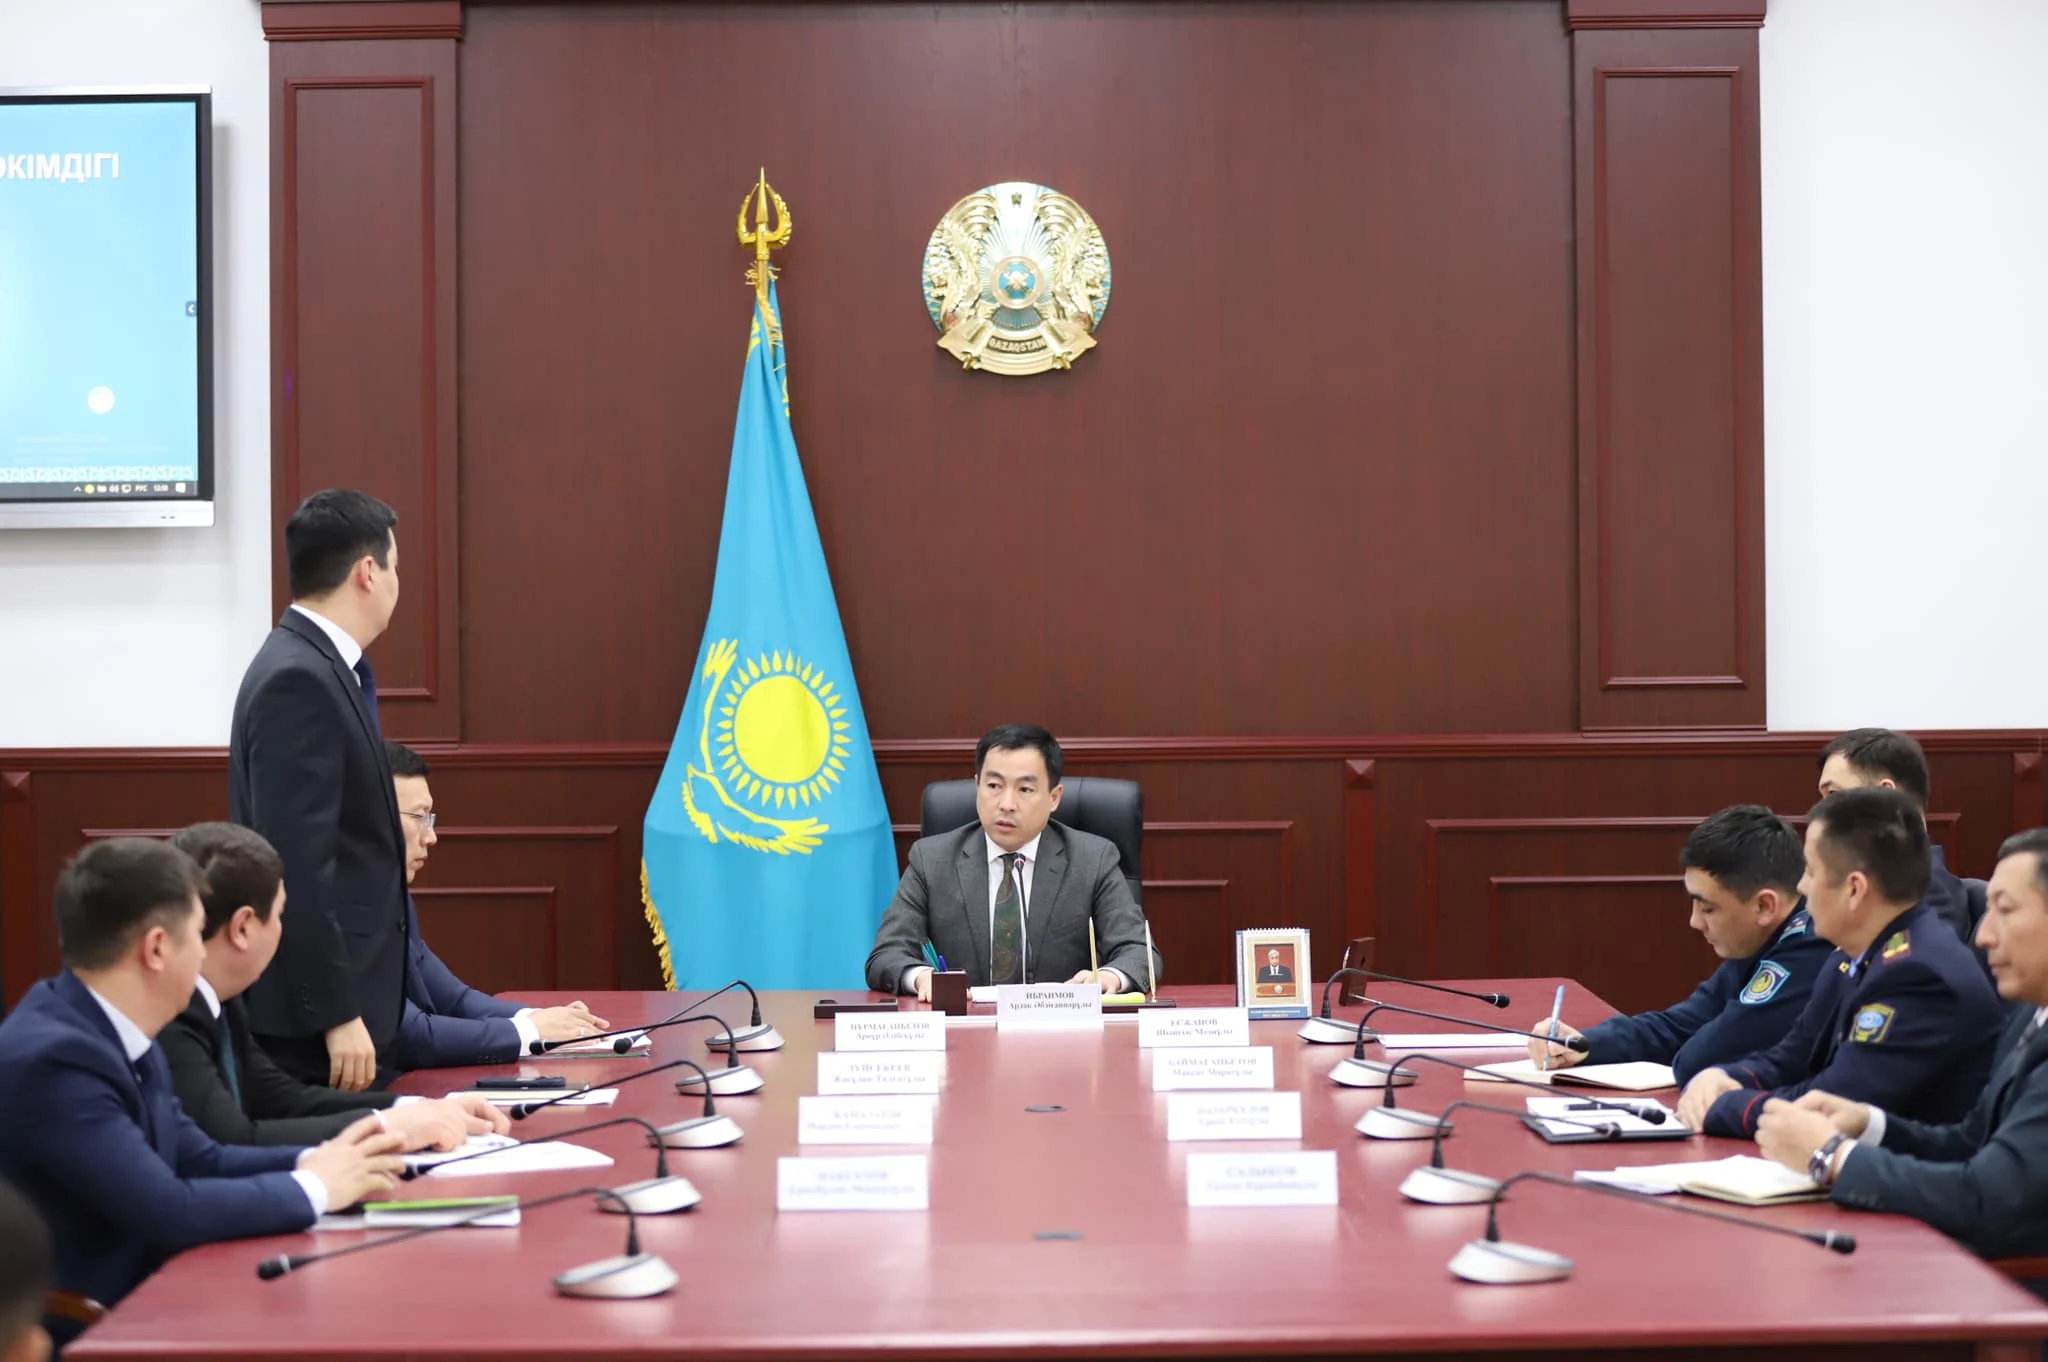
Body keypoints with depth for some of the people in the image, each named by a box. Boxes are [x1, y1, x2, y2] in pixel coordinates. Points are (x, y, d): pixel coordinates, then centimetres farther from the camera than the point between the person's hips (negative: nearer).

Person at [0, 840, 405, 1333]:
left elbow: (199, 1159, 13)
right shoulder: (51, 1058, -23)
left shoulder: (117, 1034, 5)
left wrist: (315, 1161, -3)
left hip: (134, 1297, 8)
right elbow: (167, 1211, -25)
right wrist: (314, 1186, -13)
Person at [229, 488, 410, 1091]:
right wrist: (336, 1013, -22)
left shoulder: (315, 667, 12)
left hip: (338, 997, 10)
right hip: (311, 1015, -10)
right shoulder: (299, 680, -18)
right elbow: (296, 863, -23)